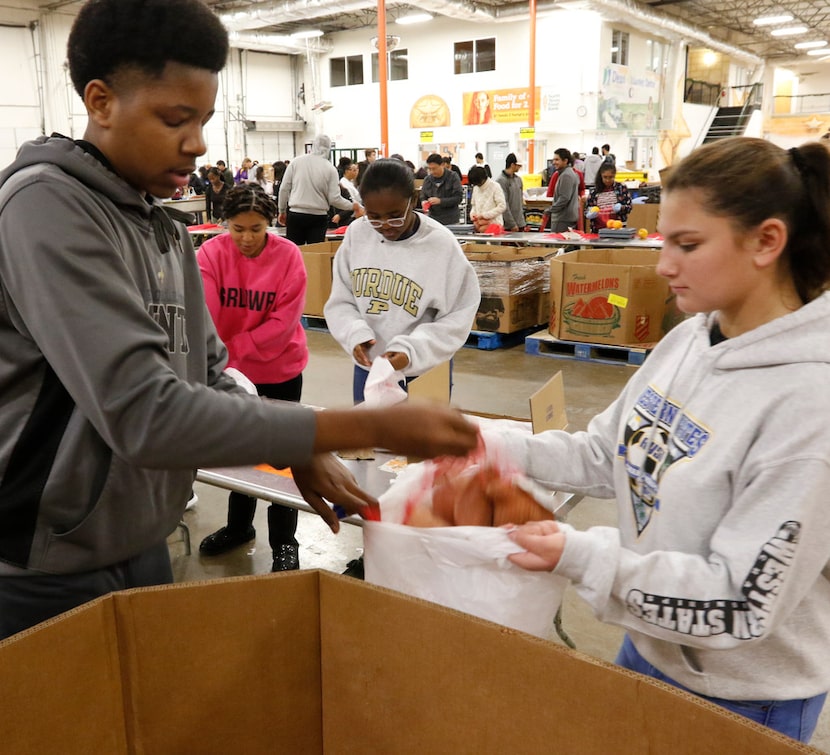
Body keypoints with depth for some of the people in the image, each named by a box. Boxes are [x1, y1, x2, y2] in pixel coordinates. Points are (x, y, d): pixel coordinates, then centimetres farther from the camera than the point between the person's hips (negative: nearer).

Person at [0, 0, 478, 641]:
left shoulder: (167, 231, 7)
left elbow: (210, 377, 9)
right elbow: (144, 413, -30)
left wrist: (301, 453, -9)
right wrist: (372, 428, -30)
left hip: (142, 550, 8)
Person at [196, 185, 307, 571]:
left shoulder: (287, 255, -14)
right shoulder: (211, 253, -10)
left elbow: (283, 322, -17)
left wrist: (232, 348, -20)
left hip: (280, 369, -2)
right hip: (231, 370, 3)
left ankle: (284, 542, 19)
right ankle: (238, 526, 39)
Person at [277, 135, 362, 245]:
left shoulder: (296, 162, 1)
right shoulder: (330, 169, -2)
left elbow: (284, 188, 2)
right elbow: (334, 199, -5)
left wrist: (282, 211, 14)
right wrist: (353, 206, 11)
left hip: (295, 215, 1)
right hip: (318, 217, -1)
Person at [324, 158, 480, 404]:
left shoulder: (440, 244, -16)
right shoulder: (356, 234, -5)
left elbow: (456, 319, -13)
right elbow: (340, 302, 2)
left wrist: (412, 350, -26)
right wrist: (355, 333, -17)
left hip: (422, 375, -3)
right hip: (366, 368, 3)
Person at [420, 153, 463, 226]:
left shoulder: (453, 177, -4)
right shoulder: (427, 180, 6)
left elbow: (458, 198, -10)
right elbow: (423, 197, 15)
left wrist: (440, 201, -21)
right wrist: (424, 202, -10)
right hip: (433, 220, 3)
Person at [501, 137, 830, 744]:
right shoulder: (687, 340, -5)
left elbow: (743, 602, -27)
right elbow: (606, 454, 2)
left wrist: (582, 556, -33)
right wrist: (496, 452, -9)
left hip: (743, 700, -6)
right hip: (651, 645, 6)